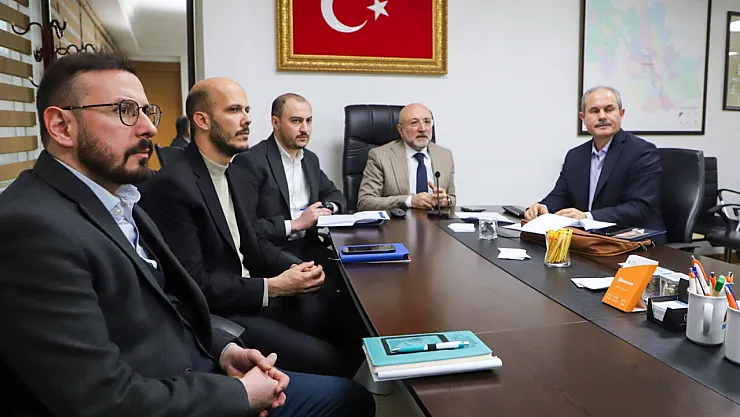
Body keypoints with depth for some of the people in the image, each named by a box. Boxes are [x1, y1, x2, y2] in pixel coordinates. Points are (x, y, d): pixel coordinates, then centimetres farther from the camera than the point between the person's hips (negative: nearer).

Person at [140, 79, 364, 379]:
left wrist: (297, 267, -4)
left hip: (252, 294, 8)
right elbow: (192, 283, -21)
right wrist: (273, 286, -18)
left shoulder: (236, 174, 10)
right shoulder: (172, 185, -19)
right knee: (330, 360, -17)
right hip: (214, 314, -8)